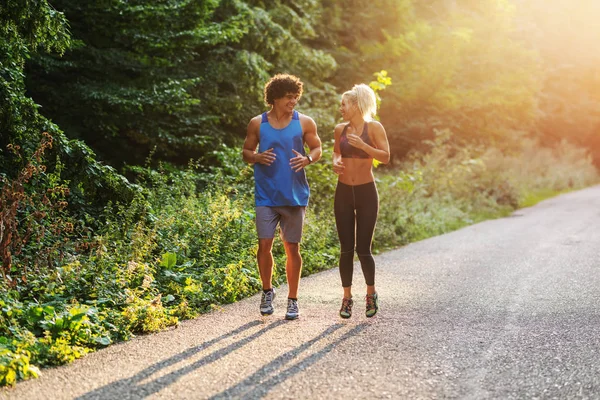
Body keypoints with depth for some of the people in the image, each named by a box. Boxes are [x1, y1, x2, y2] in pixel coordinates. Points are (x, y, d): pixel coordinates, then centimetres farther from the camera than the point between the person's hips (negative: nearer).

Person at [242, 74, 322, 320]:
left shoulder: (304, 123, 3)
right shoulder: (257, 123, 3)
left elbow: (317, 149, 10)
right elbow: (246, 153, 10)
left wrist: (307, 159, -13)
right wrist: (258, 157, -13)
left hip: (294, 196, 0)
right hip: (266, 196, 0)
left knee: (292, 248, 4)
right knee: (264, 244, -4)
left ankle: (292, 300, 15)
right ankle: (267, 291, 20)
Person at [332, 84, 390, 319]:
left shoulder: (373, 127, -6)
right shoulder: (340, 130, 6)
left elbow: (385, 157, -11)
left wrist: (362, 145, -22)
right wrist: (335, 162, 2)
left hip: (366, 192, -3)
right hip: (343, 193, 3)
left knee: (363, 249, -4)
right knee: (346, 249, 2)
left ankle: (371, 294, 19)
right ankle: (347, 298, 14)